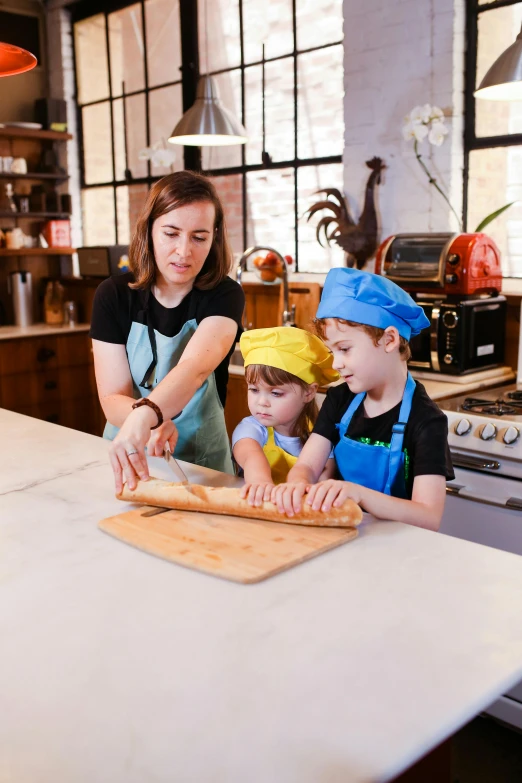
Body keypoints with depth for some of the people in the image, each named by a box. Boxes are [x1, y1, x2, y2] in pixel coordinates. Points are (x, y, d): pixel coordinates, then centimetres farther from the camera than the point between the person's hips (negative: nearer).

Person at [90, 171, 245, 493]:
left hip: (203, 461, -1)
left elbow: (195, 367, -30)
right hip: (127, 458, 2)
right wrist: (147, 424, -34)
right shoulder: (113, 295, -6)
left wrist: (145, 414, -49)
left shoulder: (224, 295, -11)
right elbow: (113, 398, -12)